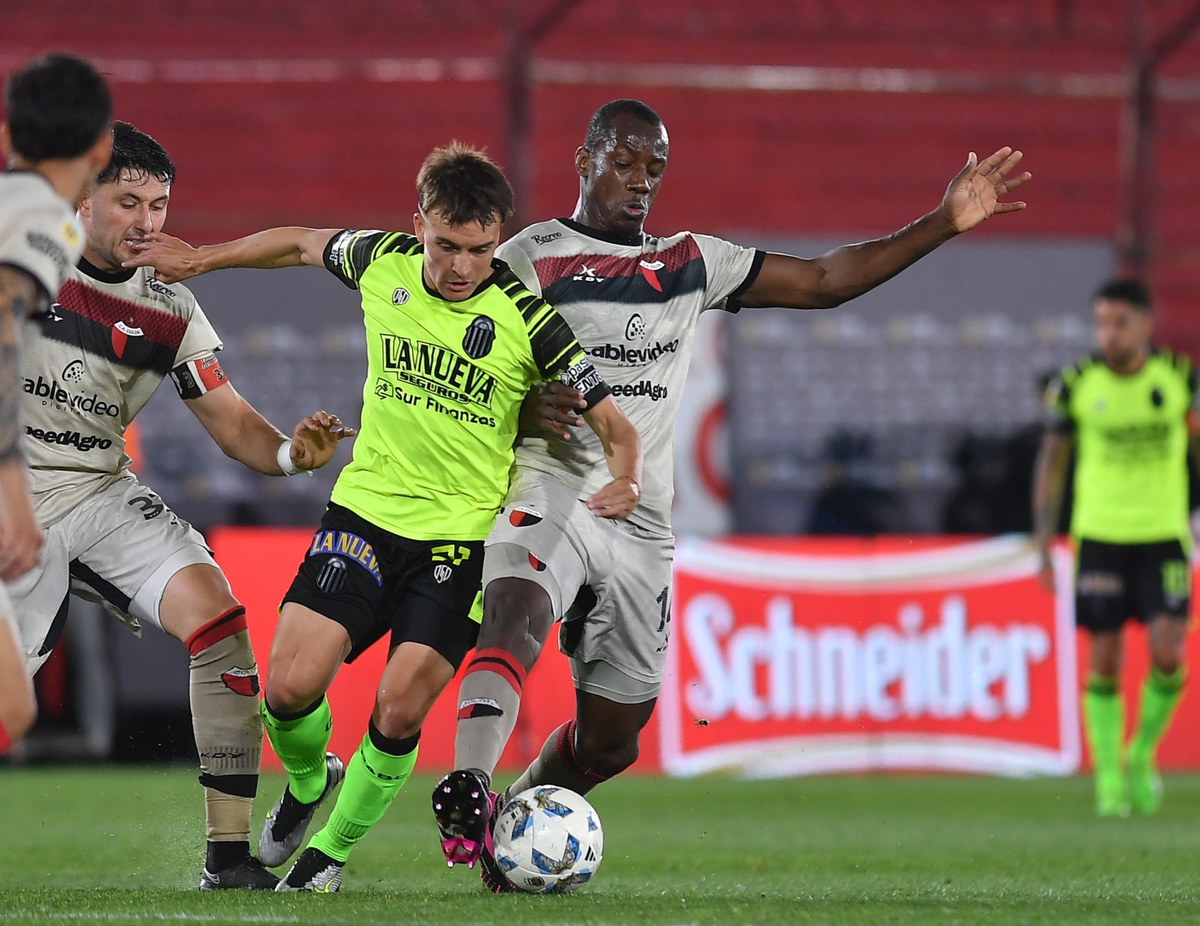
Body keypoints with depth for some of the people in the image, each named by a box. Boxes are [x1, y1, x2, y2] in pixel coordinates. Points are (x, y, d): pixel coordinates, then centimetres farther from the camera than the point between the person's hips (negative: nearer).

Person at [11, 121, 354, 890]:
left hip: (105, 494, 3)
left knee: (218, 619, -17)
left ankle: (229, 855, -14)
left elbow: (231, 422, 0)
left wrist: (288, 453, -20)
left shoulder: (169, 311, 1)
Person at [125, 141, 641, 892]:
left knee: (399, 712, -13)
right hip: (366, 512, 3)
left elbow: (614, 425, -8)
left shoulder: (527, 320, -13)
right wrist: (202, 259, 23)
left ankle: (333, 847, 13)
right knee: (290, 687, -11)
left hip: (463, 534, -2)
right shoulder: (382, 264, -4)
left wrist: (624, 481, -29)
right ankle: (308, 783, 23)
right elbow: (304, 243, 19)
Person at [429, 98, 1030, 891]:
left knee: (610, 742, 9)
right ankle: (468, 787, -53)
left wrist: (945, 223, 10)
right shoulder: (529, 259, 3)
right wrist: (526, 407, -21)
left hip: (642, 527, 5)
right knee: (517, 614, -37)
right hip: (551, 490, -5)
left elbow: (825, 281, 17)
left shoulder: (691, 264, 16)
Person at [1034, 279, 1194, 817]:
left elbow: (1195, 427, 14)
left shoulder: (1177, 376, -4)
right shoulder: (1075, 386, -6)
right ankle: (1109, 779, 9)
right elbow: (1051, 463, 5)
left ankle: (1142, 757, 14)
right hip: (1100, 536, 0)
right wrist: (1043, 546, 3)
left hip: (1164, 535, 0)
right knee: (1103, 663, -2)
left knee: (1168, 656, -10)